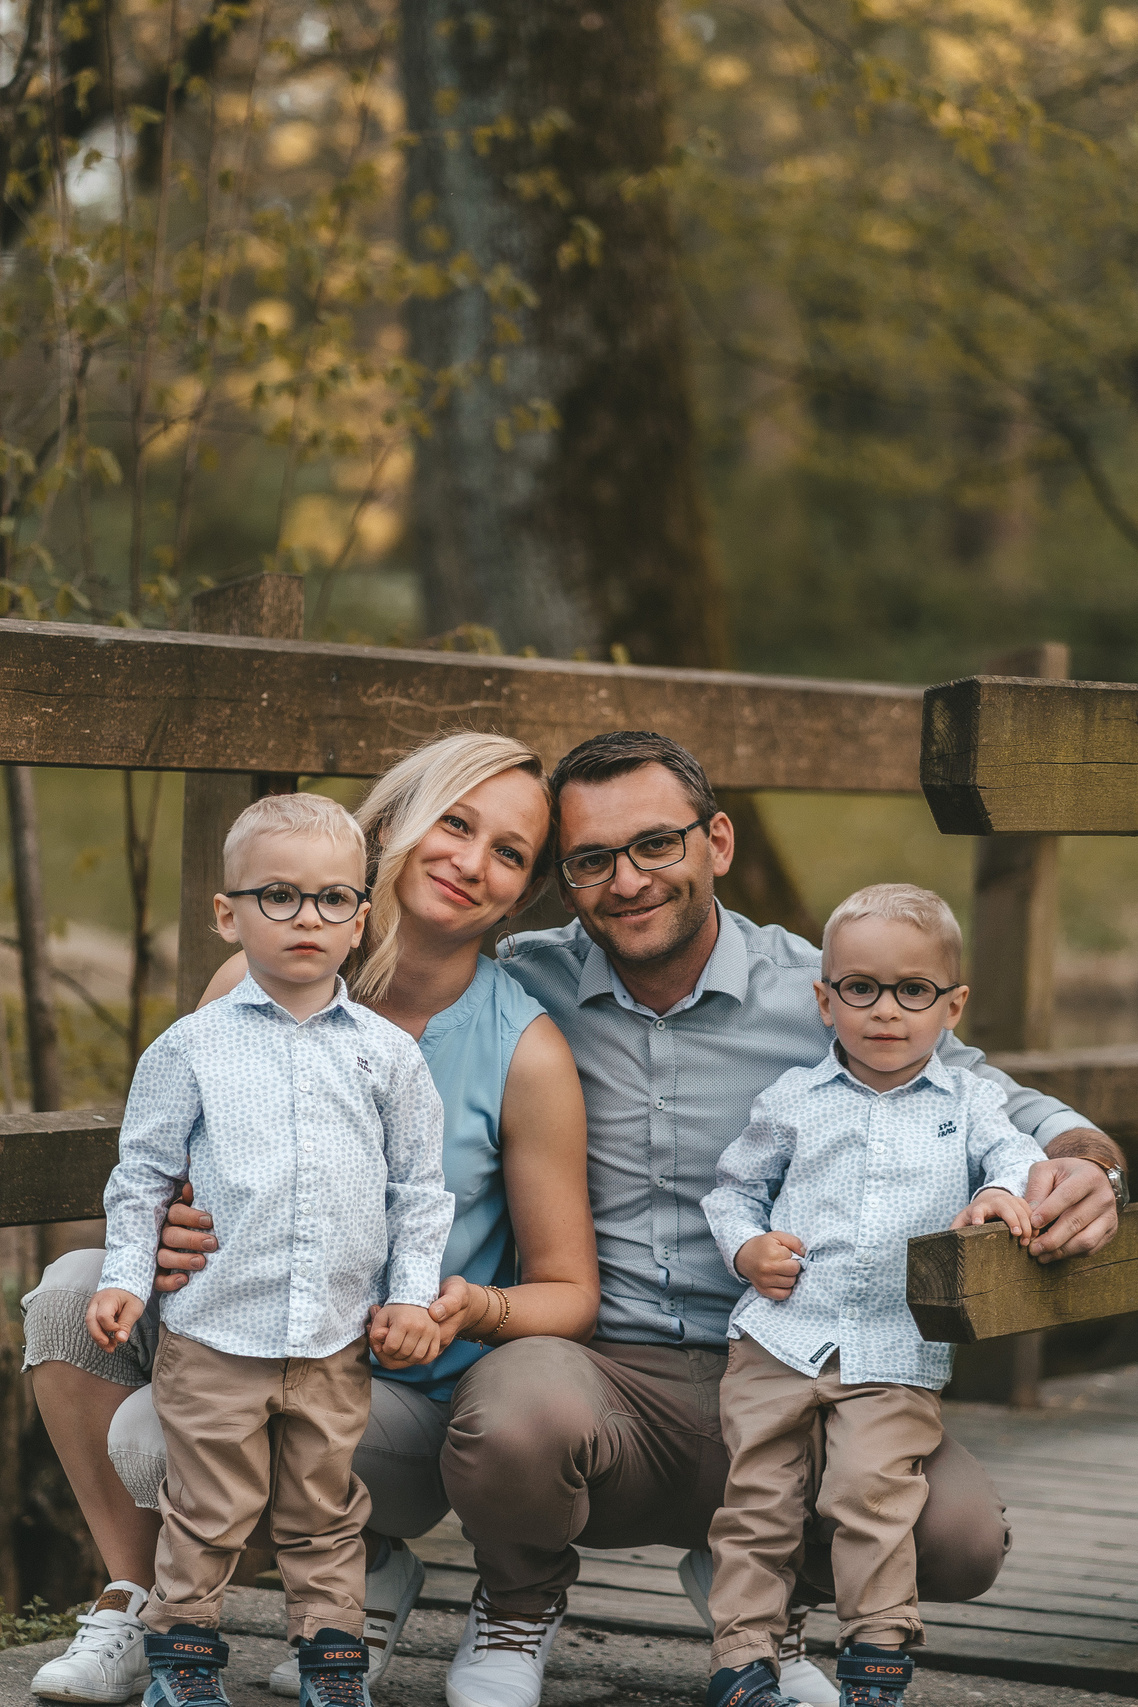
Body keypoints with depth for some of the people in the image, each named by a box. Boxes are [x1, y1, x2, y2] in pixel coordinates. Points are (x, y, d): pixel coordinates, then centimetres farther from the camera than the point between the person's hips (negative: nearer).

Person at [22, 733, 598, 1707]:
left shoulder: (525, 1054, -13)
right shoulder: (256, 987, -6)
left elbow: (570, 1293, -6)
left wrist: (480, 1310, -28)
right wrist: (158, 1232, -21)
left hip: (407, 1397, -4)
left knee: (161, 1438, -27)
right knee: (75, 1289, -22)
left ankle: (372, 1571, 3)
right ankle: (134, 1605, -6)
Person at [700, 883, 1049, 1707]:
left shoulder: (967, 1101, 10)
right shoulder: (792, 1102, 11)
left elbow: (1017, 1152, 5)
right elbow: (735, 1186, 18)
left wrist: (1005, 1192, -17)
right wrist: (747, 1247, -1)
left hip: (898, 1357, -1)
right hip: (781, 1337, 2)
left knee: (873, 1490, -17)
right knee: (757, 1497, -2)